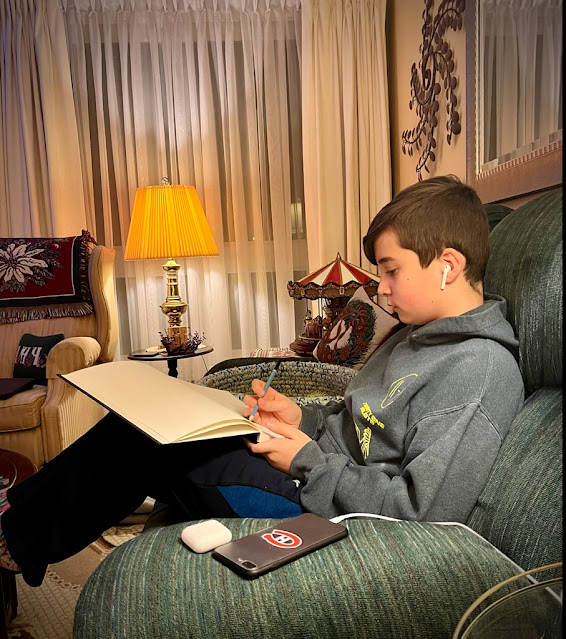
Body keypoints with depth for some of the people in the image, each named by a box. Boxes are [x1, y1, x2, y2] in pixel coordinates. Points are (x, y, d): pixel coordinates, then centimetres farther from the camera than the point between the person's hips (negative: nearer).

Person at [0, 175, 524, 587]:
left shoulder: (480, 370, -21)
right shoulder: (421, 335, 9)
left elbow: (423, 512, -24)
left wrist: (308, 459, -19)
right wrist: (304, 419, 0)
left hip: (318, 501, -8)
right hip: (312, 472, 9)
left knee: (136, 445, -5)